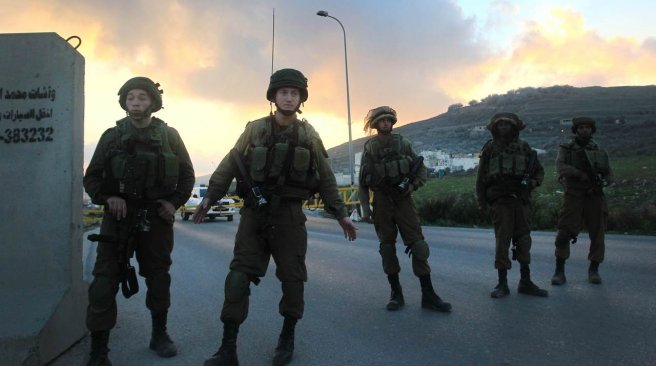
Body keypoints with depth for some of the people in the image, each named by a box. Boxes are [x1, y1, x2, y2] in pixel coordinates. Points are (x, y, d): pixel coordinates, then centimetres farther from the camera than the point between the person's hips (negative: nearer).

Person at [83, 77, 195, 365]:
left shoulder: (169, 136, 2)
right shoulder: (112, 136, 2)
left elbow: (187, 175, 8)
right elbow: (91, 177, 5)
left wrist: (174, 202, -5)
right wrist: (107, 198, -12)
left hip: (156, 217, 1)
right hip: (119, 216, 0)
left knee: (158, 278, 12)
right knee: (104, 281, -6)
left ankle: (159, 335, 30)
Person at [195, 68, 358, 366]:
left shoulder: (308, 135, 5)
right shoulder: (255, 129, 3)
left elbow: (326, 178, 8)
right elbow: (230, 164, 2)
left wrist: (340, 213, 5)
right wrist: (210, 196, -7)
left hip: (289, 216, 0)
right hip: (254, 213, 0)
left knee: (292, 278, 6)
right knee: (238, 278, -4)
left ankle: (287, 339, 26)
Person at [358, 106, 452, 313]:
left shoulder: (403, 143, 4)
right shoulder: (369, 148, 1)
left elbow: (421, 168, 10)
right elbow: (363, 181, 1)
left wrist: (413, 185, -9)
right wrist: (365, 207, -4)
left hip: (403, 199, 0)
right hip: (382, 202, 0)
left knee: (417, 245, -5)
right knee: (387, 247, 4)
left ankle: (428, 295, 0)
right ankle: (396, 294, 14)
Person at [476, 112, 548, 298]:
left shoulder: (523, 147, 9)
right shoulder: (490, 149, 3)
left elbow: (539, 170, 17)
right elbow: (481, 178, 3)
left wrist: (534, 181, -4)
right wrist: (482, 203, -1)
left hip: (522, 201, 3)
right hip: (500, 202, -3)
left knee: (523, 241, 6)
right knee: (502, 242, -3)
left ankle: (525, 282, 16)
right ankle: (502, 284, 4)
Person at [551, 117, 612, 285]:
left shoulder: (600, 151, 13)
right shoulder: (566, 149, 4)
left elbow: (609, 174, 14)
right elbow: (561, 167, -13)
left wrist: (603, 181, -8)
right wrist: (580, 173, -27)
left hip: (595, 197, 3)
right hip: (573, 197, -3)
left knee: (597, 234, 4)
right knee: (564, 234, -8)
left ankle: (594, 270, 18)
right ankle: (559, 272, 0)